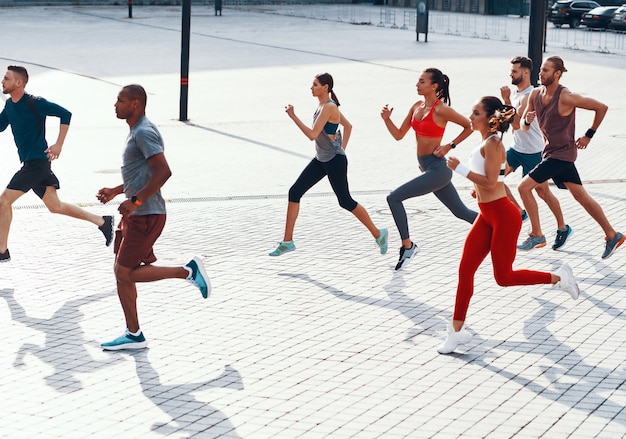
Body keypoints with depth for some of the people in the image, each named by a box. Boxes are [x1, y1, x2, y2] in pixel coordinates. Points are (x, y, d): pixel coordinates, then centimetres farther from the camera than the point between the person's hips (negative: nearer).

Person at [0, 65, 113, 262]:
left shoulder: (34, 104, -16)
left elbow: (65, 114, -15)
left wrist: (58, 145, -16)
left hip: (37, 162, -9)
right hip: (30, 164, 9)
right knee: (55, 206, 12)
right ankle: (102, 221, 18)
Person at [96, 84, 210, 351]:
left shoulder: (144, 133, -17)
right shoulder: (136, 131, 16)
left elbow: (163, 171, -27)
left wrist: (135, 201, -26)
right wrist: (115, 191, 18)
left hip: (145, 216, -10)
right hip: (135, 215, 10)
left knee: (125, 273, -7)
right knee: (122, 272, 9)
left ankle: (188, 271, 2)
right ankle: (134, 335, 14)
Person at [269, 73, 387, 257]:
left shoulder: (328, 107, -21)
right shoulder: (326, 105, 7)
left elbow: (312, 134, -26)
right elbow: (348, 126, 18)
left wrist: (293, 117, -24)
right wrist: (342, 148, 17)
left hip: (335, 161, -9)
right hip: (321, 159, 9)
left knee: (345, 201, 2)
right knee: (294, 192, 1)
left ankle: (378, 234, 20)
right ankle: (287, 242, 5)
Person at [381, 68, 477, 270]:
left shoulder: (441, 109, -15)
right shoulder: (417, 107, 9)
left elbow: (469, 126, -9)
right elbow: (399, 135, 12)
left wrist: (450, 146, -12)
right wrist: (387, 119, -4)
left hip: (437, 168, -9)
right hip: (428, 168, 9)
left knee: (394, 198, -12)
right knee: (461, 211, 15)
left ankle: (407, 245, -2)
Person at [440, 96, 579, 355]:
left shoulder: (492, 144, -19)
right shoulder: (487, 142, 9)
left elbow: (490, 183, -25)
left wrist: (460, 169, -24)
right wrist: (478, 187, 18)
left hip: (503, 216, -9)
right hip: (487, 216, 9)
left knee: (504, 277, 0)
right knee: (465, 270, 5)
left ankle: (558, 278, 17)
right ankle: (457, 331, 11)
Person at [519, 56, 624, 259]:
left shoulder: (566, 98, -20)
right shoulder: (535, 94, 2)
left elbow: (601, 107, -15)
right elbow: (523, 126, 10)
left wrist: (589, 135, -8)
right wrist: (527, 120, -15)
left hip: (562, 153, -8)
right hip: (552, 151, 8)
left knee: (524, 187, -12)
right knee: (581, 196, 12)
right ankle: (612, 236, 20)